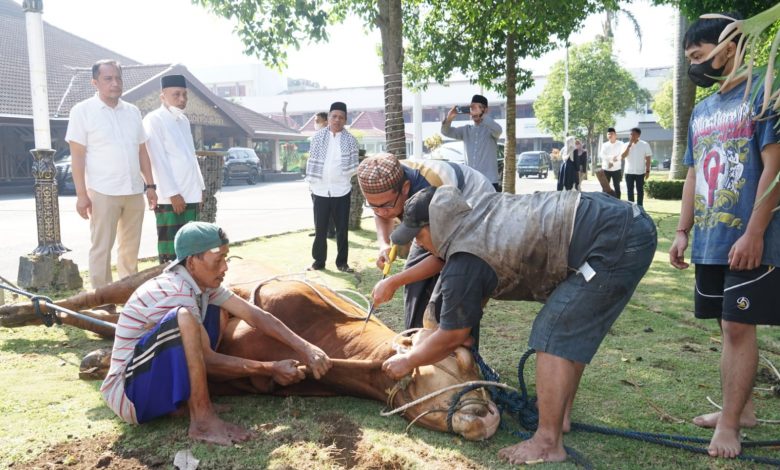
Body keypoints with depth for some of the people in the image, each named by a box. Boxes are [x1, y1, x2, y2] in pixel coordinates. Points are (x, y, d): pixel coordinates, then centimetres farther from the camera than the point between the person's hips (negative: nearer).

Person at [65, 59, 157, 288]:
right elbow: (77, 156, -6)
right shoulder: (82, 111, -3)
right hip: (102, 192, -5)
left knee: (131, 248, 12)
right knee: (101, 248, 1)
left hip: (134, 191, 5)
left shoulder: (133, 111, 11)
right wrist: (81, 194, -11)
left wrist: (150, 185, 10)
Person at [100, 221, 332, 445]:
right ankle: (202, 420, -22)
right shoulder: (175, 292, -26)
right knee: (183, 318, -33)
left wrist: (305, 348, -15)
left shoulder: (203, 283, -1)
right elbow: (208, 359, -22)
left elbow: (255, 315, -5)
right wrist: (270, 369, -17)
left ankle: (191, 397, -3)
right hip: (131, 391, -9)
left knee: (215, 310, 4)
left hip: (166, 378, 9)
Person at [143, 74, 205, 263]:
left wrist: (200, 187, 15)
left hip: (191, 195, 7)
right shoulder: (154, 120, -7)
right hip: (170, 197, -7)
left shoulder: (184, 120, 16)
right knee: (170, 247, -3)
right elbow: (158, 160, -13)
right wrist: (172, 193, -16)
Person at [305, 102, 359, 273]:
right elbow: (312, 160, 4)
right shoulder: (318, 136, 3)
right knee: (320, 228, 6)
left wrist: (345, 176, -7)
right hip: (320, 190, 0)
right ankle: (318, 261, 17)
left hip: (342, 190, 0)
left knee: (342, 228, 5)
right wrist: (311, 183, 1)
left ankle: (342, 262, 15)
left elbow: (354, 165, 5)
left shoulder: (350, 140, 2)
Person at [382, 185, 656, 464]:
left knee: (553, 335, -6)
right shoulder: (480, 212, 13)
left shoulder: (464, 264, -12)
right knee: (570, 328, 19)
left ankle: (548, 445, 2)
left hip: (614, 242, -10)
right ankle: (559, 415, 29)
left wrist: (408, 362, 16)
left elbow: (453, 337, 1)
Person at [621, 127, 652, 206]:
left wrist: (647, 171, -6)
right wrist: (629, 145, -12)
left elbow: (648, 159, 0)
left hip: (640, 172, -2)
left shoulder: (645, 145, -1)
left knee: (640, 190, 3)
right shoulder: (627, 145, 4)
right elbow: (622, 156, -10)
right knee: (629, 190, 5)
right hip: (629, 172, 2)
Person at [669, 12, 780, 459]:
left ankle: (730, 424, 3)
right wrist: (684, 231, 12)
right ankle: (741, 408, 25)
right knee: (730, 327, 13)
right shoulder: (701, 111, 16)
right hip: (710, 241, 7)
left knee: (739, 327, -5)